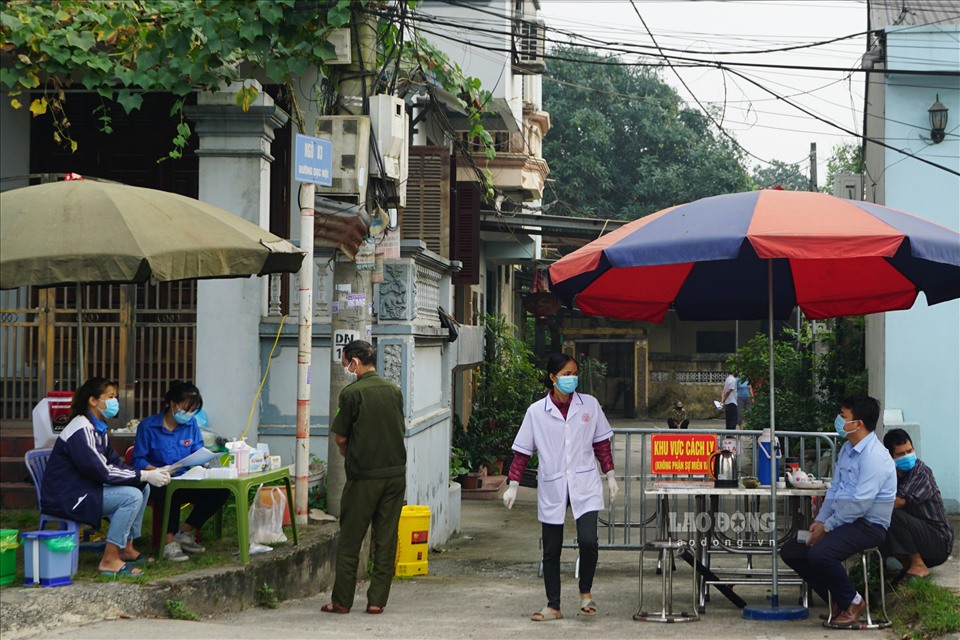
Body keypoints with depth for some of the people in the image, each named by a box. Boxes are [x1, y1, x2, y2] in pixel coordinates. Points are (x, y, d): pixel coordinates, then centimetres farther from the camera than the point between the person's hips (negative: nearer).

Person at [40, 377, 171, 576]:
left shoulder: (98, 429, 12)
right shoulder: (81, 431, -19)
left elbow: (116, 463, 8)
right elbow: (101, 471, -24)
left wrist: (148, 475, -8)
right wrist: (144, 475, -21)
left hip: (87, 488, 10)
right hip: (65, 498, -10)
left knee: (142, 488, 5)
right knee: (132, 496, -22)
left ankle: (126, 548, 9)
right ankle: (109, 560, -18)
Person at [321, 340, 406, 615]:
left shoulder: (352, 392, -9)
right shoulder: (394, 391, 7)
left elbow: (341, 437, -4)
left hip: (364, 475, -5)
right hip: (395, 472, 5)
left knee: (350, 539, 4)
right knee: (386, 538, 7)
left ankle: (341, 600, 8)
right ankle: (377, 600, 7)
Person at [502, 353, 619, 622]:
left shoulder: (589, 405, 2)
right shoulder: (536, 411, -1)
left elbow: (601, 443, 11)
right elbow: (523, 451, 3)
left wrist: (610, 476, 9)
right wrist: (513, 485, -1)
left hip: (584, 486, 0)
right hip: (551, 488, 0)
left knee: (588, 541, -16)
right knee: (551, 550, 7)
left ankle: (586, 592, 9)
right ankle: (553, 606, 20)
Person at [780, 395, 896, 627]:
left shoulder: (874, 456, -19)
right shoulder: (847, 449, 13)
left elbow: (860, 502, -24)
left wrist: (827, 526, -18)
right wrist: (819, 521, 3)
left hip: (868, 526, -10)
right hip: (842, 521, 10)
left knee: (819, 553, -32)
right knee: (790, 551, 3)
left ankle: (852, 601, -7)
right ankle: (838, 600, 11)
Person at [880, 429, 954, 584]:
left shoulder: (921, 472, -17)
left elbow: (900, 501, -29)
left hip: (939, 543, -7)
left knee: (894, 516, -26)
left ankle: (919, 566, -14)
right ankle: (908, 565, 5)